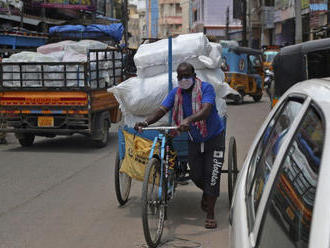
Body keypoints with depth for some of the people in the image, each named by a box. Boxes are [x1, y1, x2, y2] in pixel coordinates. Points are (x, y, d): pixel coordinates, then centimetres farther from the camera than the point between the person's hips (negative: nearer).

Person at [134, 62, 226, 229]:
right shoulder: (176, 93, -5)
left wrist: (189, 120, -56)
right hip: (194, 140, 4)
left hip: (214, 138, -4)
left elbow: (206, 111, -37)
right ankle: (207, 192, 42)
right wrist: (146, 122, -36)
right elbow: (161, 110, -16)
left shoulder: (206, 88, -20)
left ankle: (210, 215, 2)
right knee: (196, 176, 7)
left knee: (211, 175, -7)